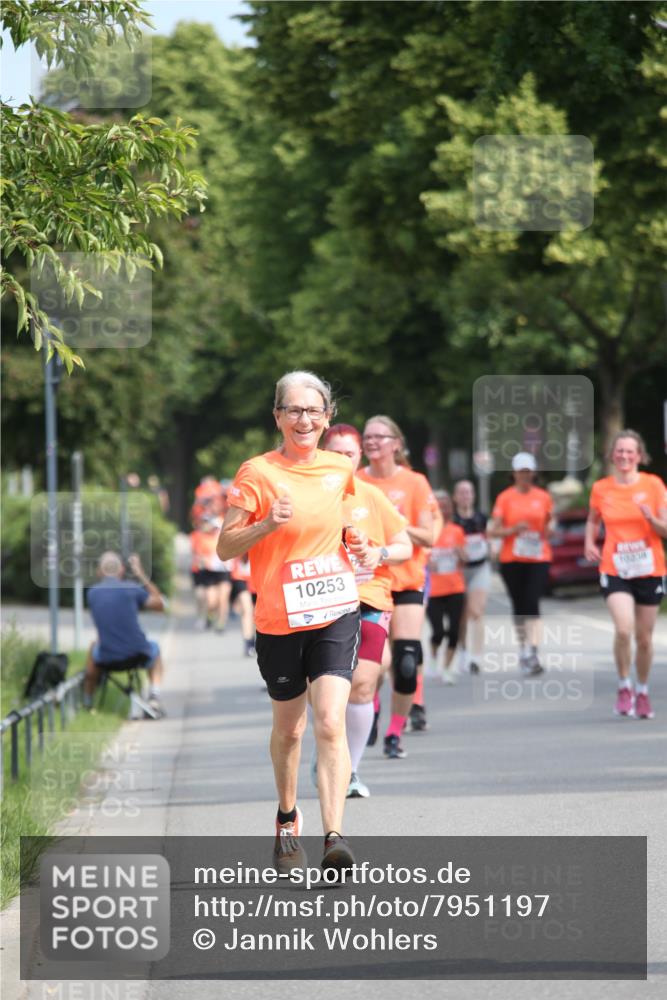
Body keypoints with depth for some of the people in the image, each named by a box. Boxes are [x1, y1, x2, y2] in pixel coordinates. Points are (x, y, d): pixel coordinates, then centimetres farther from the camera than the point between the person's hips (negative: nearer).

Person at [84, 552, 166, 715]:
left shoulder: (92, 593, 1)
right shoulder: (131, 588, -7)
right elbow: (160, 604, 4)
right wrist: (141, 575, 8)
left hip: (107, 658, 2)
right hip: (137, 655, -2)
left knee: (94, 647, 37)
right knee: (153, 647, 34)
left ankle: (87, 701, 42)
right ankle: (154, 694, 15)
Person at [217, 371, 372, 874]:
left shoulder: (341, 469, 6)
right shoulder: (257, 473, -5)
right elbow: (226, 547, -6)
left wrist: (355, 543, 6)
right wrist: (268, 523, -22)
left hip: (336, 613, 1)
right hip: (278, 620, -1)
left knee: (330, 722, -15)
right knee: (288, 727, 13)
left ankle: (335, 835, -20)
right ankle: (287, 818, 39)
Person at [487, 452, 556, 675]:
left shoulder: (543, 497, 6)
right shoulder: (505, 498, 2)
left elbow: (551, 520, 20)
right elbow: (492, 531, 0)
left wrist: (550, 528, -3)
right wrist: (513, 530, -17)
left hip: (539, 558, -1)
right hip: (512, 559, 1)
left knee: (532, 604, -15)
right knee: (519, 605, 8)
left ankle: (532, 653, -22)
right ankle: (523, 648, 25)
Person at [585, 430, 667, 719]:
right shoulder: (601, 488, 1)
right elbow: (593, 519, 21)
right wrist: (590, 542, 3)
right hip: (615, 570, -1)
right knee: (623, 629, -21)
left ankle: (642, 692, 29)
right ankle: (624, 687, 0)